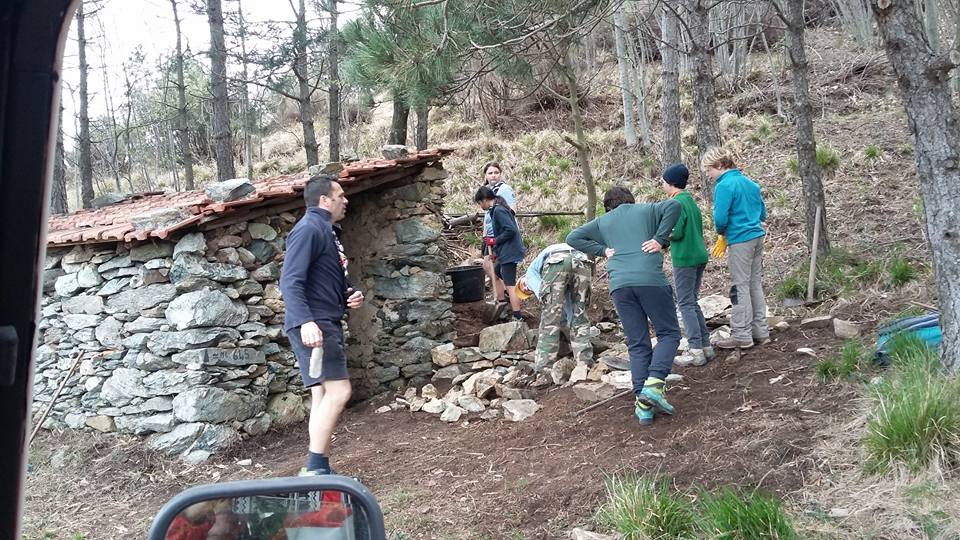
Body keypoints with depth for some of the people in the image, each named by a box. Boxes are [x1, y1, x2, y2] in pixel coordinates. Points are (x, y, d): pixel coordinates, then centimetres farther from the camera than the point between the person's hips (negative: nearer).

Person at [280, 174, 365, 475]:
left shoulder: (328, 231, 19)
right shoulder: (309, 229, -11)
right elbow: (290, 281, -21)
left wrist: (349, 297, 10)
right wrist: (305, 321, -32)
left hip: (327, 323, 10)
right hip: (313, 325, -10)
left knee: (323, 395, 9)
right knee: (338, 390, -15)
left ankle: (320, 469, 14)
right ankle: (315, 468, -12)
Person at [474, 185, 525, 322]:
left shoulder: (498, 211, -16)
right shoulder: (497, 210, 14)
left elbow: (511, 230, -24)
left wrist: (494, 241, -15)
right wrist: (496, 251, 21)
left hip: (509, 253, -11)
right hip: (506, 252, 11)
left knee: (510, 285, -9)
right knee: (497, 271, 30)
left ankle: (517, 318, -9)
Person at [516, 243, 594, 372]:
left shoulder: (530, 273, 31)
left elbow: (542, 293, 12)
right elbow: (568, 302, 42)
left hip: (557, 263, -5)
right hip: (583, 261, 5)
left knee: (550, 317, 4)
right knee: (580, 314, 17)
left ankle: (542, 367, 4)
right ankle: (585, 361, 14)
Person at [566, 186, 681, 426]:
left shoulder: (602, 222, 24)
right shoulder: (646, 210, 17)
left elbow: (573, 238, 21)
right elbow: (673, 205, 0)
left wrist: (602, 250, 16)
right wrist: (660, 239, 0)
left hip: (619, 285, 3)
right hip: (651, 279, -3)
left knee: (638, 345, 7)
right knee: (668, 334, 7)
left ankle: (643, 404, -2)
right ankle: (654, 384, -15)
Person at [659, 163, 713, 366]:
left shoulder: (677, 203, -14)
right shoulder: (691, 200, 13)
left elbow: (676, 233, -19)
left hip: (684, 259, -9)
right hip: (699, 256, 9)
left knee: (686, 304, -3)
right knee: (693, 303, 16)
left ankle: (696, 351, -5)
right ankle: (706, 346, 16)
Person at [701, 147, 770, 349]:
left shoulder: (724, 186, -13)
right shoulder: (750, 183, 13)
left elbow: (720, 218, -20)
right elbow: (762, 213, 18)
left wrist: (721, 233, 2)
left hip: (740, 241, -8)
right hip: (757, 237, 8)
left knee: (739, 287, -2)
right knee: (755, 285, 14)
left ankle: (742, 335, 1)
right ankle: (760, 331, 19)